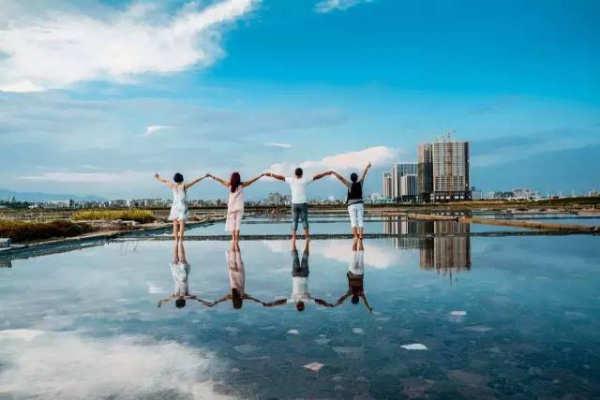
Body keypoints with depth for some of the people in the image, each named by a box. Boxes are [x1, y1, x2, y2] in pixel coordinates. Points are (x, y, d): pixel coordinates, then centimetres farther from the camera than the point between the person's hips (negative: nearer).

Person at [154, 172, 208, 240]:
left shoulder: (173, 186, 5)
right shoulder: (184, 186, -5)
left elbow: (165, 181, 23)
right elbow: (195, 181, -5)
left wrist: (158, 177, 40)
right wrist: (204, 176, -1)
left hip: (175, 207, 4)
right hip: (182, 207, -4)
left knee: (175, 224, 8)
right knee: (182, 223, -9)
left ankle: (176, 241, 4)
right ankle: (180, 242, -17)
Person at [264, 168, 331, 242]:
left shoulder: (291, 180, 1)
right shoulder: (305, 180, 0)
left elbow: (281, 177, 7)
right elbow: (316, 177, 5)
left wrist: (271, 174, 17)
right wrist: (326, 173, 13)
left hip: (294, 203, 1)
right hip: (303, 203, -1)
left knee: (294, 221, 4)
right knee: (304, 220, 6)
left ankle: (293, 237, -4)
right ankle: (307, 237, 2)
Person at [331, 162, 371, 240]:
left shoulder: (350, 185, -11)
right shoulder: (360, 183, -1)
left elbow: (341, 178, -15)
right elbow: (364, 174, 15)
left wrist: (333, 172, -9)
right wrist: (367, 167, 29)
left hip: (352, 205, -3)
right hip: (360, 204, 3)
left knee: (353, 220, -5)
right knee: (360, 220, 4)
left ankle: (356, 236, -14)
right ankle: (361, 235, -2)